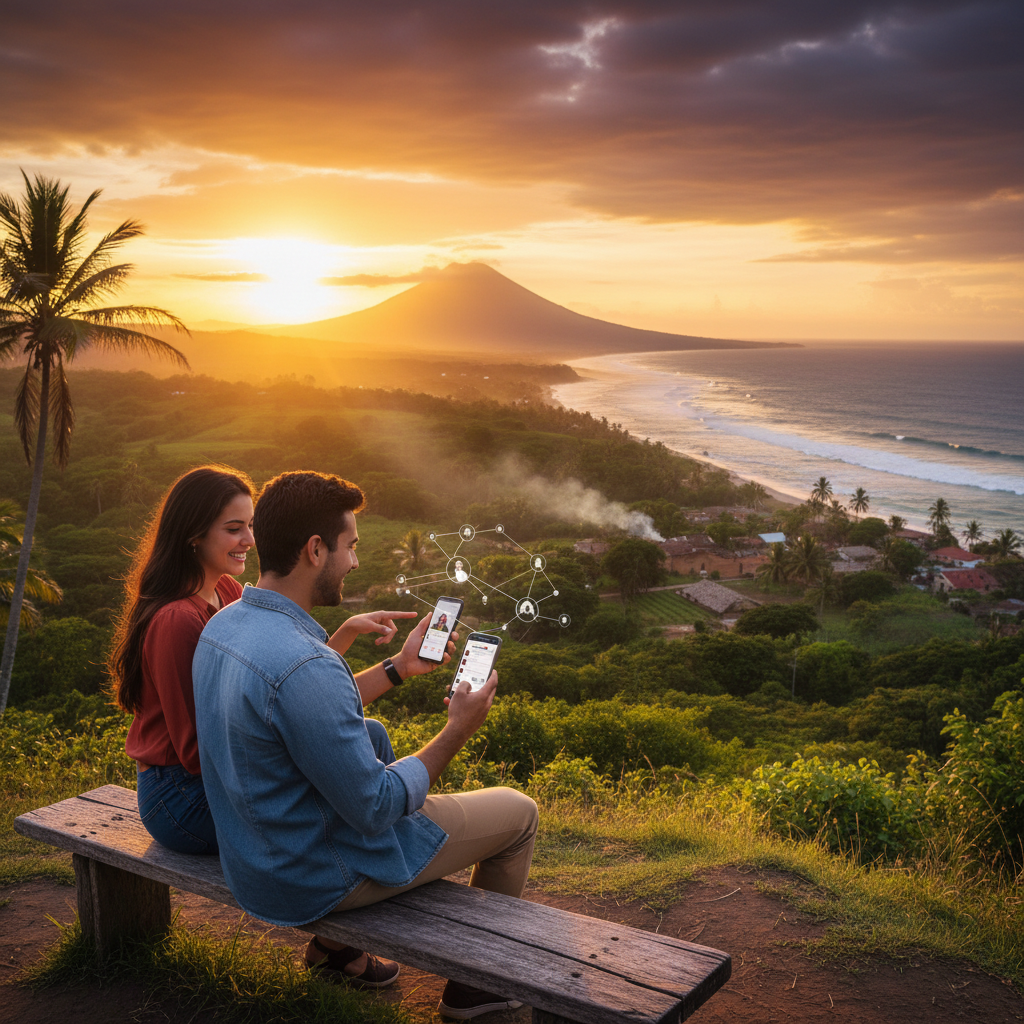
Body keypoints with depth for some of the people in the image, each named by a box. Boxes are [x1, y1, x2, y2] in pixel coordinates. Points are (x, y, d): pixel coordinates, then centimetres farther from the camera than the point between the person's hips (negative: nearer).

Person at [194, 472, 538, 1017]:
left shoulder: (221, 626, -3)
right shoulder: (302, 665, -34)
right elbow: (377, 809, -26)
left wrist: (399, 667, 14)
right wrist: (457, 731, -15)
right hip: (314, 878, -9)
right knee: (518, 813, 6)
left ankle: (335, 944, 35)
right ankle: (473, 981, 26)